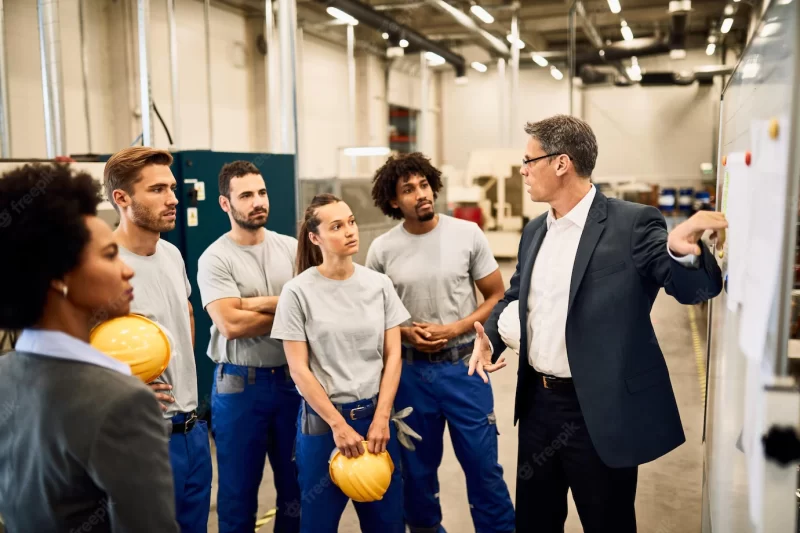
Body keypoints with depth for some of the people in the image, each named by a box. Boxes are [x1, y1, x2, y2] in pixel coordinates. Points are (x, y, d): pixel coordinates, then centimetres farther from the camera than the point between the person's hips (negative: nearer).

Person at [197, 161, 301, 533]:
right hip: (239, 384, -3)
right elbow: (230, 324, -20)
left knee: (298, 481, 17)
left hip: (292, 378, 3)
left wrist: (255, 303, -18)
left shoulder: (292, 248, 2)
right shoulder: (215, 258, -9)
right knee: (239, 488, 13)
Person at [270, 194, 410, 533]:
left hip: (375, 414, 3)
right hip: (322, 420, -3)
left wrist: (380, 418, -5)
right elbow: (299, 369, -9)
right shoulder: (298, 292, -9)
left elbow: (392, 356, 2)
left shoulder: (379, 285, 0)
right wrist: (338, 424, -10)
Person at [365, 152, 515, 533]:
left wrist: (454, 329, -13)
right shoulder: (382, 250, -3)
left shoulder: (468, 234, -6)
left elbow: (496, 297, 0)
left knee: (483, 464, 5)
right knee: (417, 467, 16)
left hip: (463, 365, -1)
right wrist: (405, 332, -12)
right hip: (411, 370, 2)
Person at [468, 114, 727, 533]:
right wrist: (489, 336, -1)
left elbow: (693, 288, -19)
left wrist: (683, 250, -42)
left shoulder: (632, 223, -13)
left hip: (599, 412, -6)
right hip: (537, 402, 6)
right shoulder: (535, 230, 8)